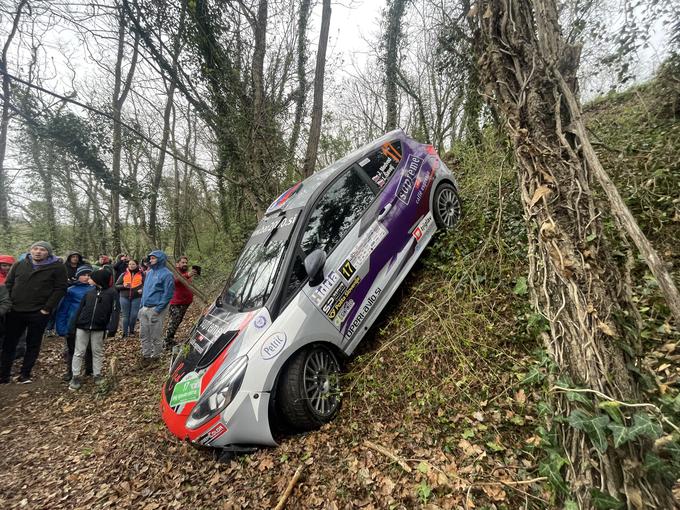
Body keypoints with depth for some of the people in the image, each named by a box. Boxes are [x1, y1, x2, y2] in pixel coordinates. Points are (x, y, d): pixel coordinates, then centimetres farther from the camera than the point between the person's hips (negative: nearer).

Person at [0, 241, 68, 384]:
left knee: (33, 345, 7)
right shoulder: (19, 265, 6)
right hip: (15, 312, 4)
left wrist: (47, 308, -12)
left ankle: (25, 375, 20)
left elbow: (60, 289, -9)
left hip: (39, 313, -3)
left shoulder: (57, 267, -6)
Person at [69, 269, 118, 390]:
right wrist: (75, 324, 4)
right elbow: (80, 308, 11)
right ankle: (76, 376, 18)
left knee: (98, 352, 8)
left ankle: (97, 375, 19)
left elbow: (114, 311, -10)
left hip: (98, 328, -4)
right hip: (82, 326, 4)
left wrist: (111, 328, -19)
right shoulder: (90, 291, 8)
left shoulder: (112, 292, -5)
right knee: (79, 352, 8)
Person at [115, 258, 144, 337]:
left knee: (134, 315, 0)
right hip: (125, 297, 2)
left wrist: (142, 289, -18)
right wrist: (123, 286, -10)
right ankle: (125, 333, 19)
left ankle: (131, 331, 23)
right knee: (125, 316, 8)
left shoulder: (141, 274, 2)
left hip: (136, 298, -2)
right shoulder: (124, 274, 8)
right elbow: (116, 286, 9)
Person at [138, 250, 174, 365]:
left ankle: (155, 357, 17)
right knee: (143, 334, 12)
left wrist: (158, 309, -17)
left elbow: (168, 294, -14)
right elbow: (145, 289, 22)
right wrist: (142, 305, 13)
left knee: (156, 336, 3)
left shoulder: (166, 274, -11)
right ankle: (146, 355, 25)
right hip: (144, 308, 8)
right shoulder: (150, 272, 14)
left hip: (155, 309, -7)